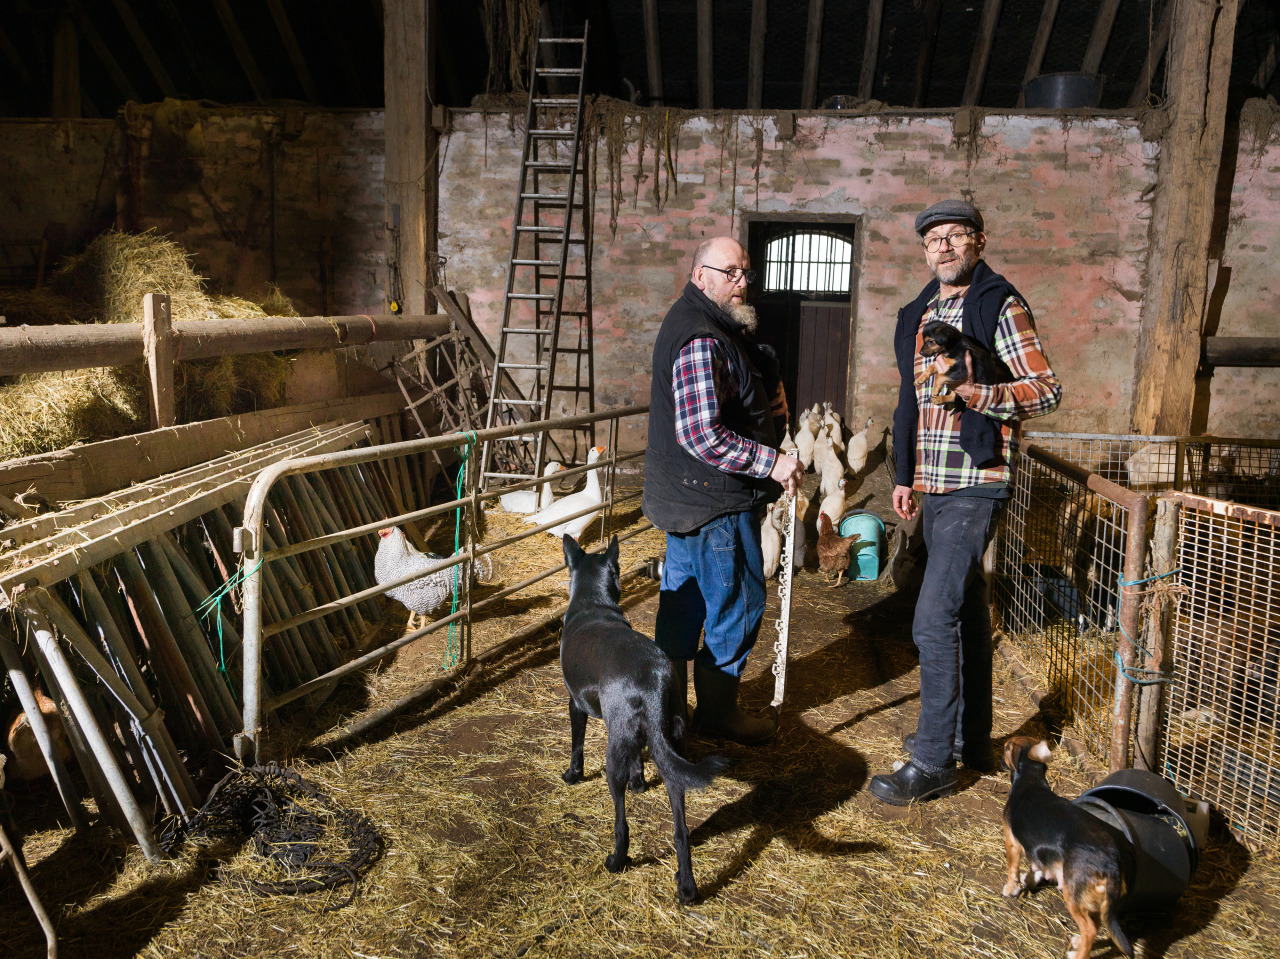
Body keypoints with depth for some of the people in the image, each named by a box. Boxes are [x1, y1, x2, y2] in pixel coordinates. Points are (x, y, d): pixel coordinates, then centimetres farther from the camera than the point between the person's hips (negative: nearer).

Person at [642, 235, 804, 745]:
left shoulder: (694, 322, 14)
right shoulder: (702, 339, -22)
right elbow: (701, 433, -29)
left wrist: (764, 391, 10)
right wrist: (772, 462, -24)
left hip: (685, 497, 11)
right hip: (716, 499, -11)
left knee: (683, 598, 17)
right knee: (737, 601, 2)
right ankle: (717, 710, 17)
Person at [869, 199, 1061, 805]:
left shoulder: (1000, 307, -7)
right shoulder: (917, 316, 16)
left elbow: (1047, 390, -12)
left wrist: (978, 393, -28)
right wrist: (905, 476, 21)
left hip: (975, 488, -8)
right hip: (933, 488, 8)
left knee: (934, 620, -12)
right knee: (967, 612, 16)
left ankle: (934, 762, -2)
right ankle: (972, 740, 27)